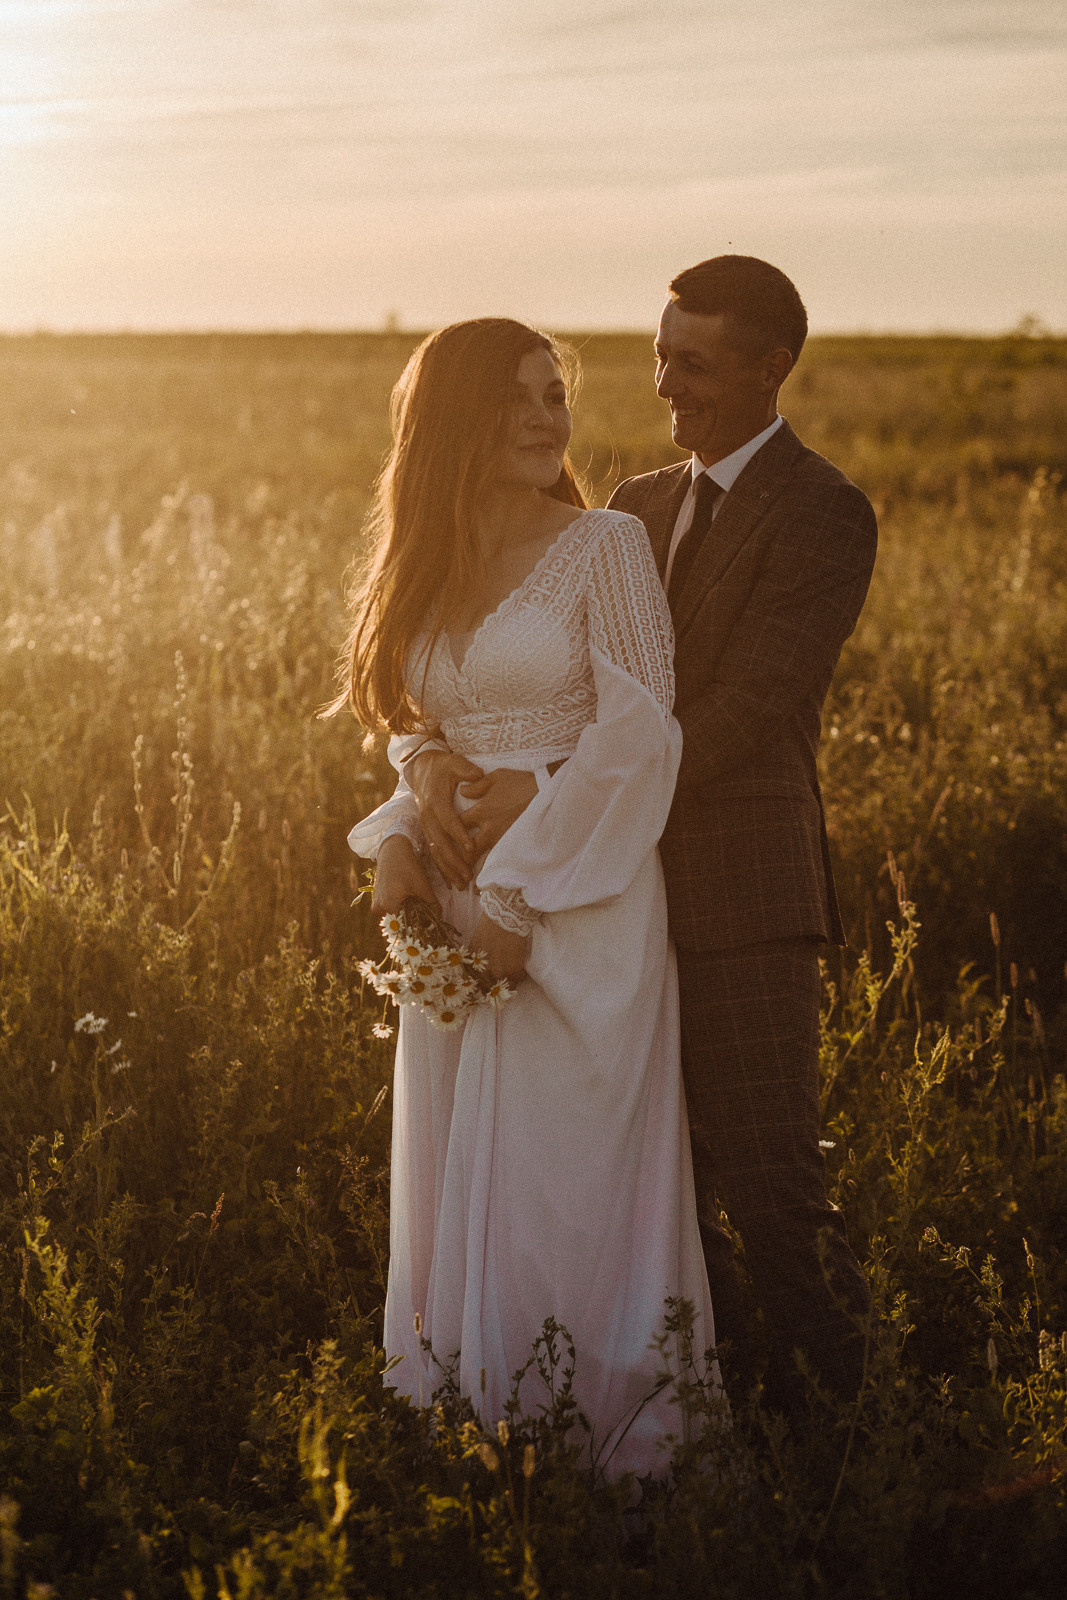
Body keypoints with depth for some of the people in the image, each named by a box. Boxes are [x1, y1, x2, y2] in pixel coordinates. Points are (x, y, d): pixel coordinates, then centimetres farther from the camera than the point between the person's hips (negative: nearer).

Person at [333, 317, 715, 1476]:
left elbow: (636, 734, -11)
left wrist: (519, 890, -14)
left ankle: (609, 1450, 11)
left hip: (580, 907, -5)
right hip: (457, 909, 6)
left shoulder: (605, 545, -5)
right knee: (454, 1183, 10)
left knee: (566, 1180, -3)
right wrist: (400, 836, -3)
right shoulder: (426, 576, 11)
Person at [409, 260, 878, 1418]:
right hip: (630, 896, 7)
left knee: (771, 1189, -4)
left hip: (746, 902, -7)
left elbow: (744, 713, -20)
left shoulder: (825, 517, -10)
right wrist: (437, 757, -15)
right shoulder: (637, 509, 14)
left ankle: (844, 1419, 17)